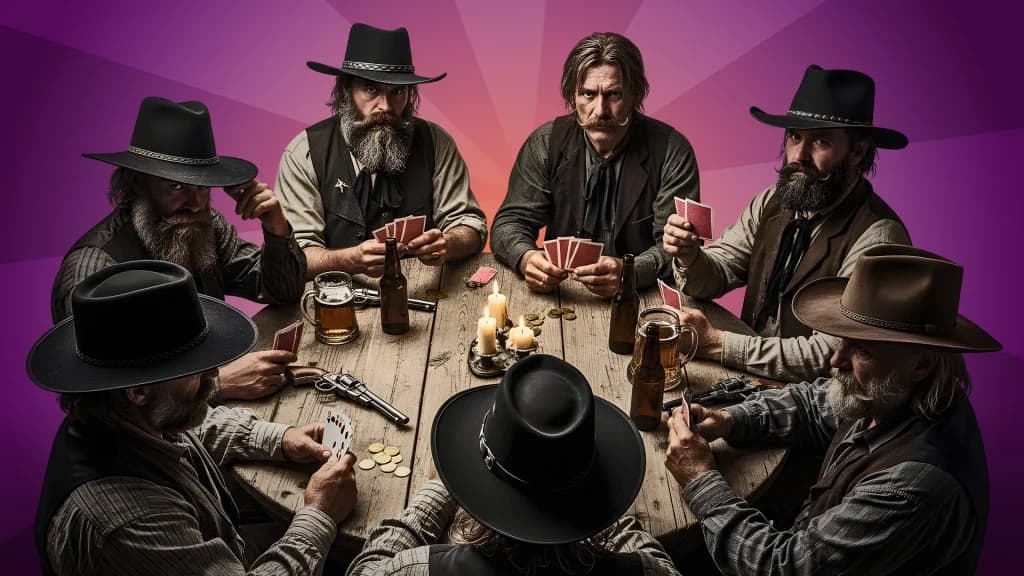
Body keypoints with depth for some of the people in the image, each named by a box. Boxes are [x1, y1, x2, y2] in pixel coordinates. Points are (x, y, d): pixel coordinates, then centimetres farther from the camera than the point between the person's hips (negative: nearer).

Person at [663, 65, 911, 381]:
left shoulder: (878, 236, -19)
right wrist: (690, 256, -18)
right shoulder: (773, 202, 1)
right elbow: (714, 278, 5)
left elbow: (831, 354, -24)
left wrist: (717, 343, -26)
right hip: (751, 378, 6)